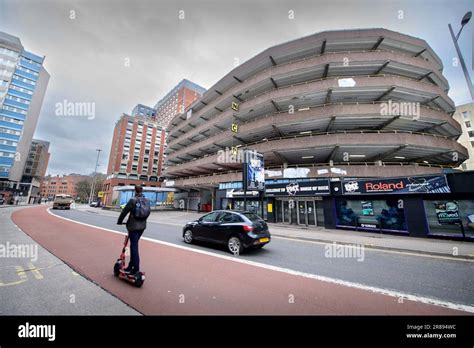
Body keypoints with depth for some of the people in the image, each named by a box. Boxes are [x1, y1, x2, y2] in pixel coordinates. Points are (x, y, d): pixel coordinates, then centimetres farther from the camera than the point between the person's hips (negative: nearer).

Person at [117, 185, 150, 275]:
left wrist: (119, 221, 11)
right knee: (133, 245, 20)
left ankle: (136, 269, 5)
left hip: (133, 226, -6)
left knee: (134, 246, 1)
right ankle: (131, 265, 31)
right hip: (142, 226, 6)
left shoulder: (133, 200, -12)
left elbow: (124, 211, -5)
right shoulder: (147, 201, 3)